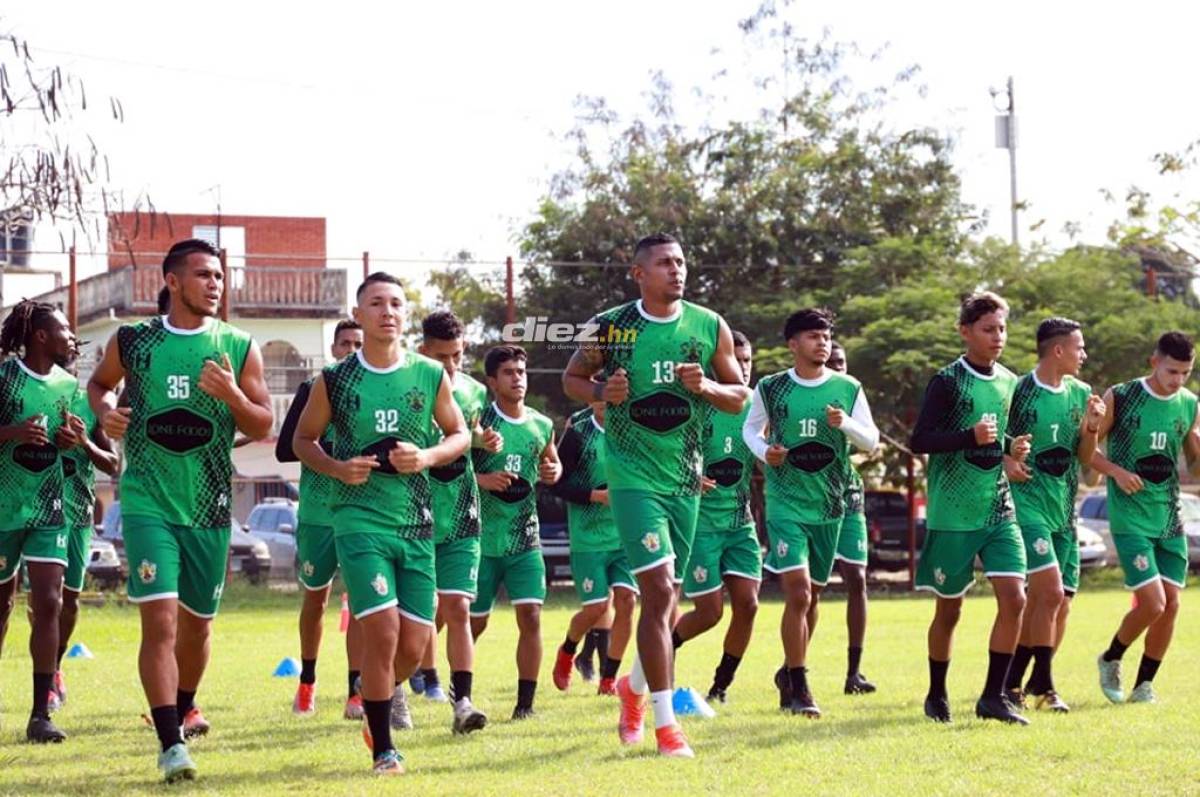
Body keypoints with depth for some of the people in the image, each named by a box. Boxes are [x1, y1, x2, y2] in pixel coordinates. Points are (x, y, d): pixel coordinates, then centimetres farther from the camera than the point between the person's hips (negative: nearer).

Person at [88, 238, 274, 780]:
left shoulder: (239, 348, 2)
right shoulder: (132, 342, 1)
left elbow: (262, 427, 3)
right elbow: (99, 383, 20)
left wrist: (231, 394, -16)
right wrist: (105, 411, -2)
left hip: (210, 505, 2)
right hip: (148, 500, -2)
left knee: (197, 619, 16)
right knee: (160, 618, -16)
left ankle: (184, 706, 43)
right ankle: (171, 742, -18)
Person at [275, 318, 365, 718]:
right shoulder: (313, 389, 1)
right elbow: (285, 449, -5)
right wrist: (335, 447, -16)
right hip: (317, 513, 0)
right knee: (315, 596, 12)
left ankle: (356, 693, -8)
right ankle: (307, 682, 30)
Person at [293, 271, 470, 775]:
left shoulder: (431, 375, 3)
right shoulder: (334, 380, -1)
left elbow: (459, 435, 12)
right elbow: (303, 440, 10)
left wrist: (427, 457, -8)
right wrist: (338, 468, -10)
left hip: (417, 522, 3)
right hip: (360, 519, -3)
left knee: (413, 645, 4)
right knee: (382, 630, -15)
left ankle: (377, 703, 37)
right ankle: (383, 748, -1)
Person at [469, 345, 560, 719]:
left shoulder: (542, 426, 6)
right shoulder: (478, 421, -7)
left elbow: (553, 462, 24)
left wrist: (553, 472, 2)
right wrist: (481, 480, -23)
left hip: (525, 540, 3)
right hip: (482, 538, -3)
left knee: (531, 617, -8)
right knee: (474, 622, 5)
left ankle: (525, 702, 0)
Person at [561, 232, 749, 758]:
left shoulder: (710, 327, 3)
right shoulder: (610, 327, -4)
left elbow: (739, 397, 9)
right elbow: (572, 378, 10)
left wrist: (706, 387, -12)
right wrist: (601, 392, -11)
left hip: (686, 478, 4)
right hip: (633, 475, -4)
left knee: (666, 598, 13)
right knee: (659, 591, -16)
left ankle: (635, 688, 40)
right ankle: (665, 724, -13)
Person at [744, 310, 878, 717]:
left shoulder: (848, 389, 2)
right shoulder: (771, 388, -1)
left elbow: (871, 441, 3)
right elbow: (750, 429, 14)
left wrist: (845, 424, -17)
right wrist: (764, 451, -7)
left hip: (829, 507, 3)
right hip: (785, 504, -3)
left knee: (809, 597, 13)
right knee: (798, 594, -16)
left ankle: (790, 672, 33)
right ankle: (798, 687, -9)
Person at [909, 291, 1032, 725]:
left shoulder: (1010, 383, 10)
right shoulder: (947, 381, -8)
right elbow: (920, 440, -15)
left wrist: (1015, 449, 4)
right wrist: (971, 436, -27)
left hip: (999, 510, 5)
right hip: (952, 514, -5)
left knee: (1014, 598, -10)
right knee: (949, 608, 6)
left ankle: (993, 697, -4)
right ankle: (936, 696, 23)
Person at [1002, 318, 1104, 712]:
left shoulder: (1080, 394, 9)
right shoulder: (1018, 392, -9)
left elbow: (1084, 457, 13)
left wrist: (1091, 428, -6)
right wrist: (1005, 462, -21)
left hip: (1064, 510, 7)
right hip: (1028, 505, -7)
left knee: (1052, 602, 7)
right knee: (1051, 592, -19)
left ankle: (1014, 681, 20)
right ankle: (1043, 685, -11)